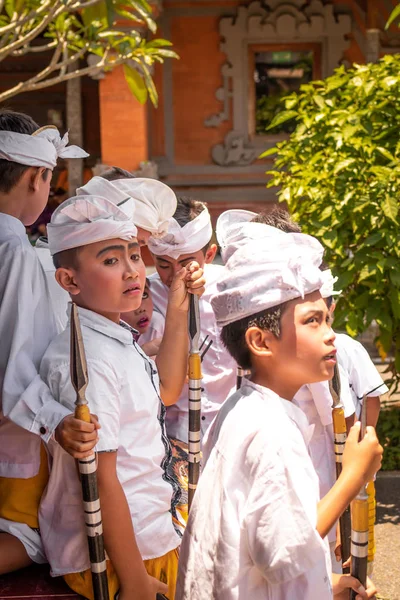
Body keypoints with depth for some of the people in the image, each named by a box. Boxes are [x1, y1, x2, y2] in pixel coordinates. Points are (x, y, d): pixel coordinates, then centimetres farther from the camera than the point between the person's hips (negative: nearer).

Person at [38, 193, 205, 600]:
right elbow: (100, 478, -25)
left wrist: (178, 312, 14)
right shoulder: (87, 360, -25)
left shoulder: (118, 339, 5)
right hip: (113, 553, -9)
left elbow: (165, 391, 22)